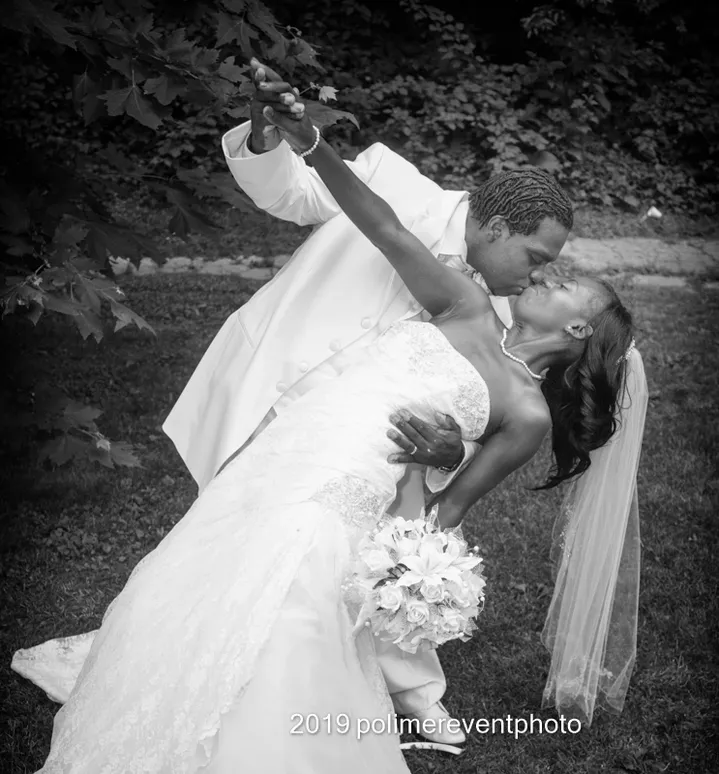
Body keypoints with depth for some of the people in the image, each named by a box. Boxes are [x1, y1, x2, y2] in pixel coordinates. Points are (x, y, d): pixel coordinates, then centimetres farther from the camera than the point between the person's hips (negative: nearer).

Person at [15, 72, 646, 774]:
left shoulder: (527, 413, 4)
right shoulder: (470, 311, 14)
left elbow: (450, 504, 7)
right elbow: (387, 230, 7)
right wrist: (311, 144, -1)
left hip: (327, 515, -5)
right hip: (261, 470, 5)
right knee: (161, 621, 5)